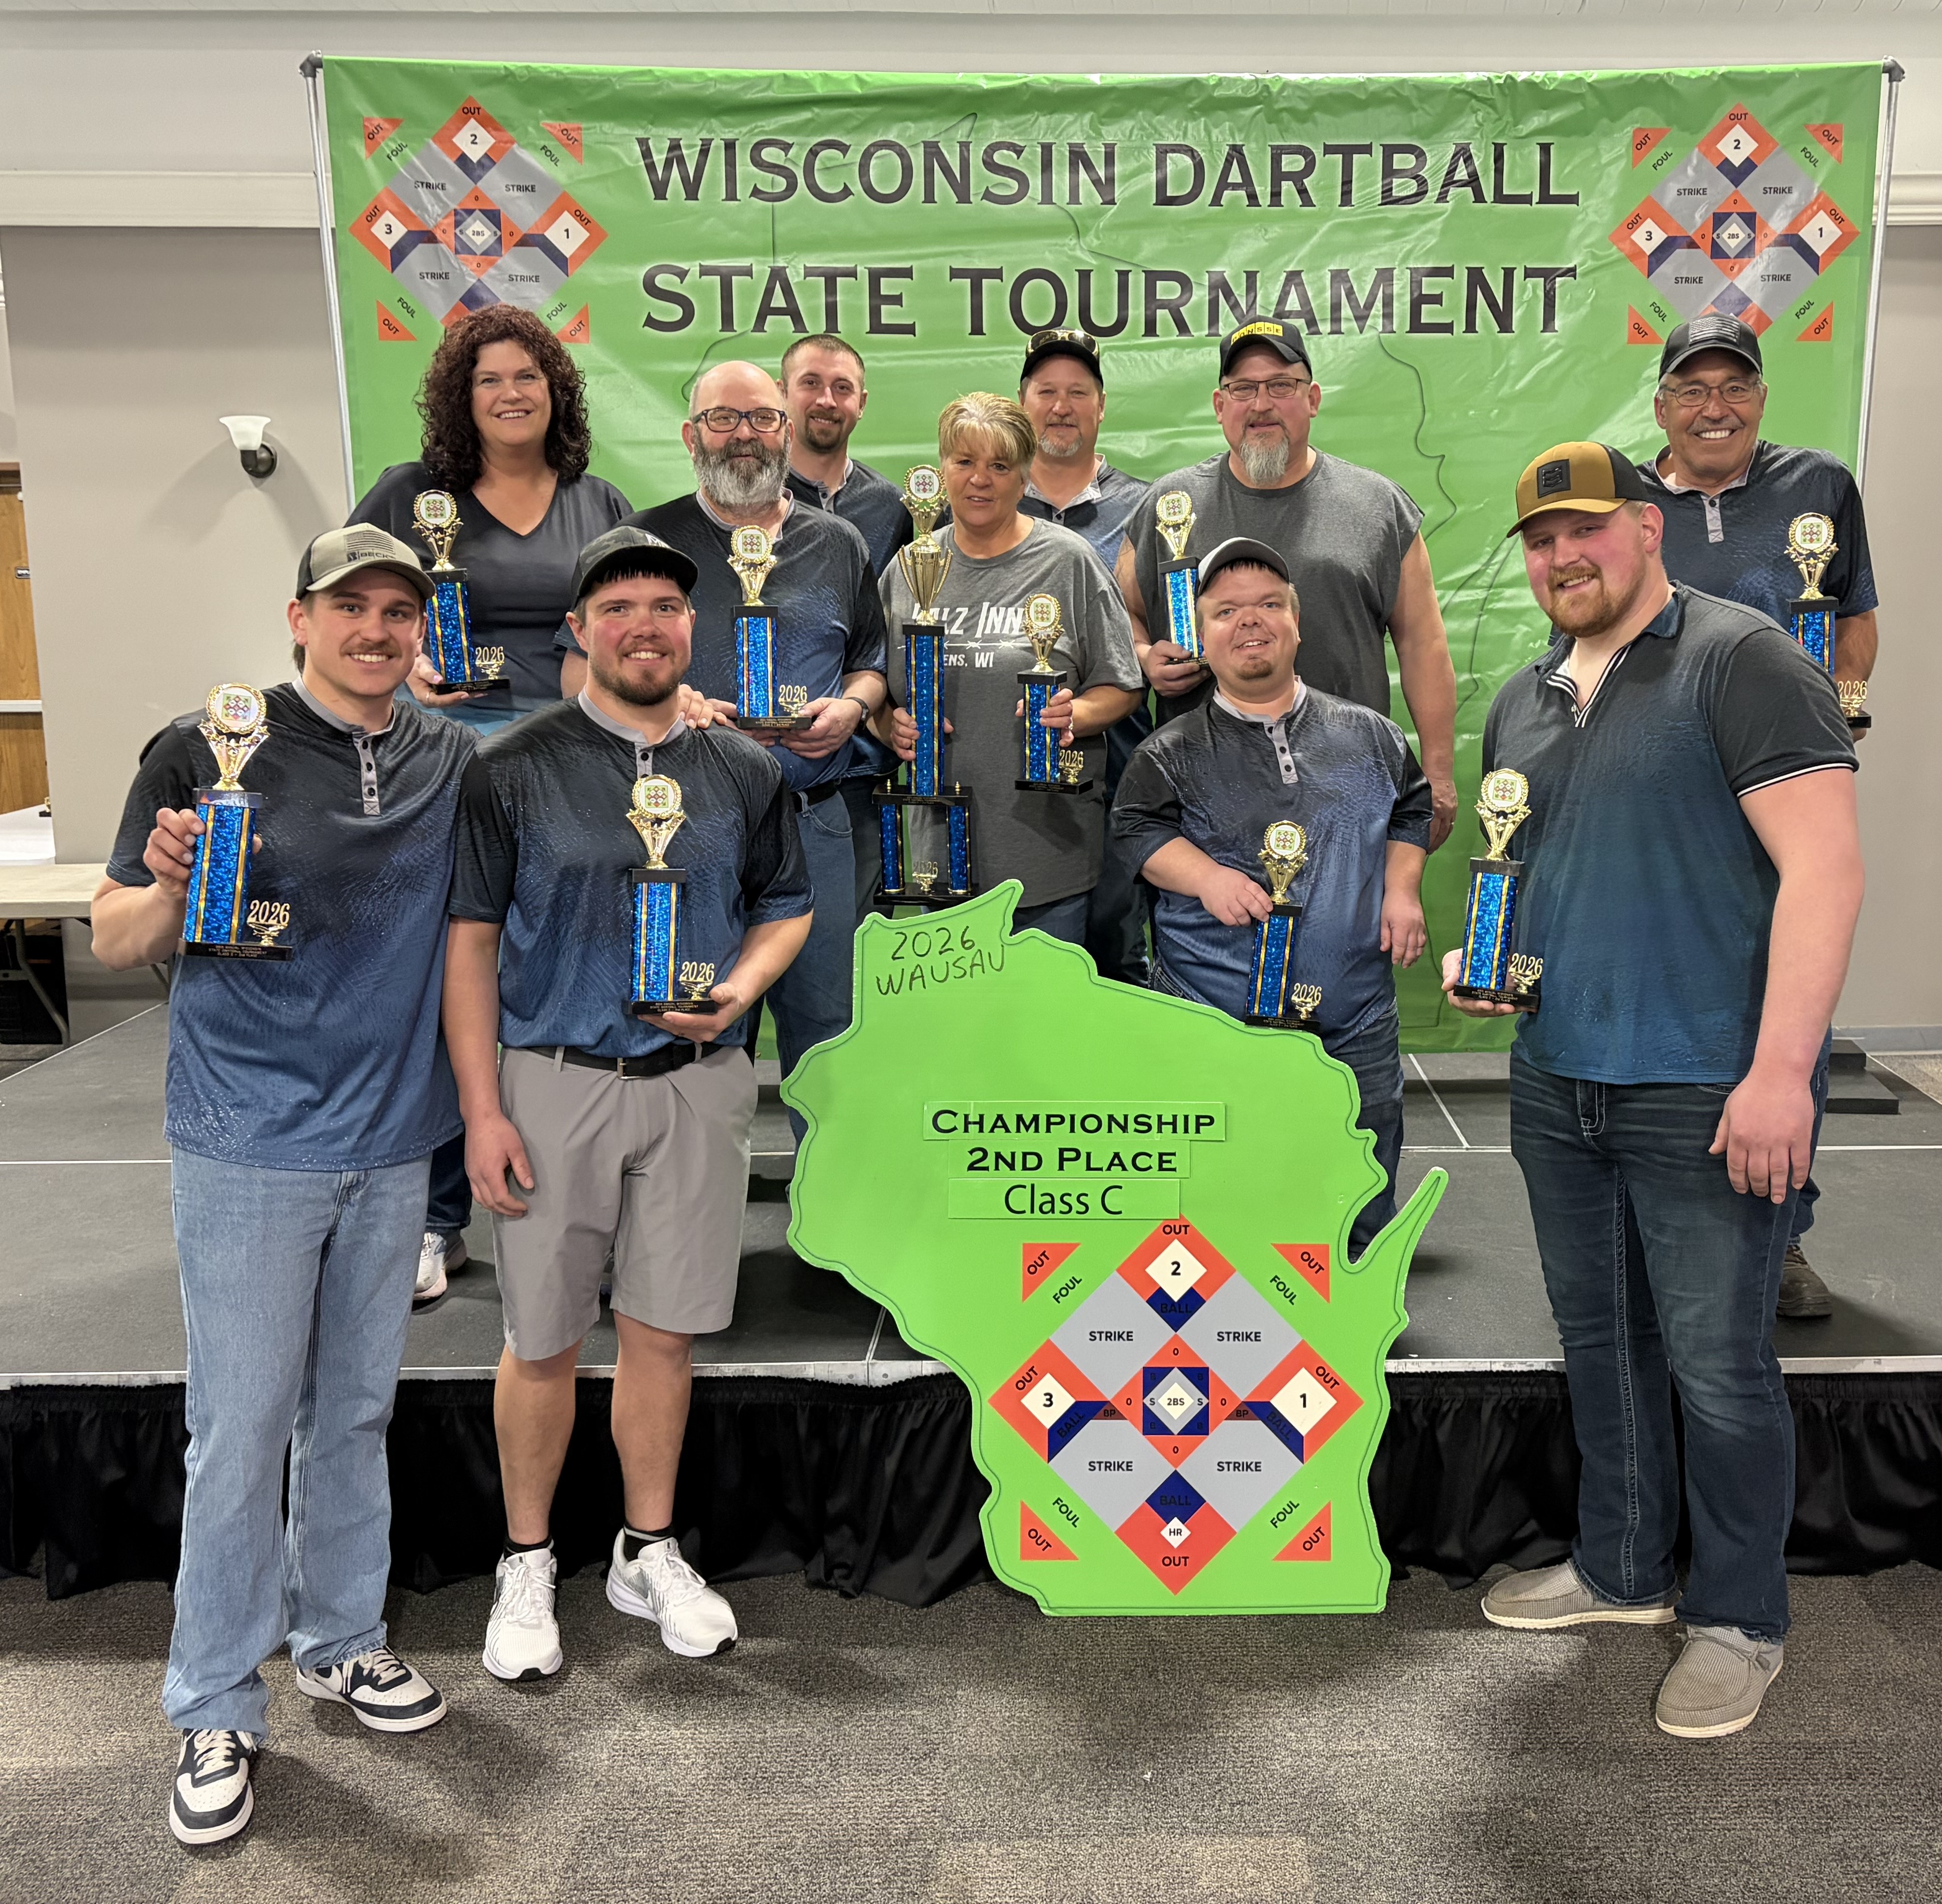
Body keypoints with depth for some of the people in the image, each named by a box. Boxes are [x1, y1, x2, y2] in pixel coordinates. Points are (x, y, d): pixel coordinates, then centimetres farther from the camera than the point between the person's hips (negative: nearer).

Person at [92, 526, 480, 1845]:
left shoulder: (453, 763, 4)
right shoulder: (212, 748, -7)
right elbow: (116, 944, -5)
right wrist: (169, 887, -24)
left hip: (392, 1140, 4)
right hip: (249, 1148, -4)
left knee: (356, 1410, 17)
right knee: (242, 1429, 3)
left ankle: (341, 1637, 35)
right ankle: (218, 1714, 19)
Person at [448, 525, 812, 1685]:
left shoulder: (745, 772, 6)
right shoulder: (515, 768, -3)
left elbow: (786, 908, 15)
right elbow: (469, 942, -3)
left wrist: (740, 989, -7)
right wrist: (482, 1110, -9)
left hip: (700, 1080, 2)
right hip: (553, 1078, -2)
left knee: (665, 1329, 11)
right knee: (543, 1338, 7)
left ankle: (650, 1554, 28)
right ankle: (527, 1563, 26)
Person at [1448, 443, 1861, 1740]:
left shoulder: (1741, 659, -9)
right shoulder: (1524, 704, 14)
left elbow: (1823, 865, -17)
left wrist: (1781, 1070, -22)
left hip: (1707, 1093, -7)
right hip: (1558, 1084, 7)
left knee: (1718, 1362, 2)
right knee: (1600, 1337, 17)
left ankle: (1740, 1619, 22)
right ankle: (1624, 1570, 35)